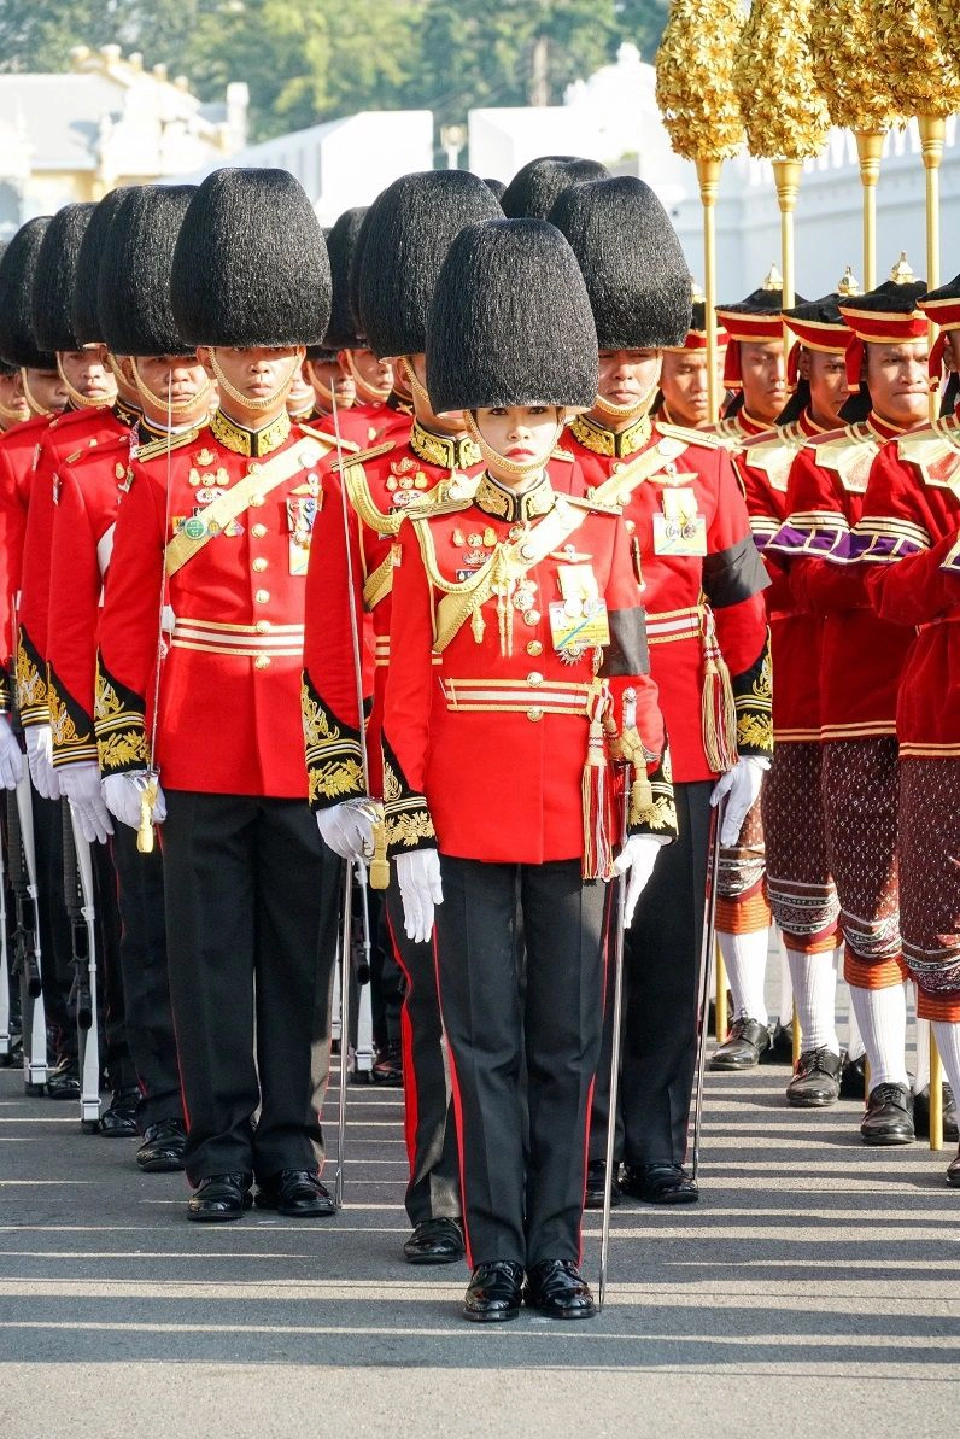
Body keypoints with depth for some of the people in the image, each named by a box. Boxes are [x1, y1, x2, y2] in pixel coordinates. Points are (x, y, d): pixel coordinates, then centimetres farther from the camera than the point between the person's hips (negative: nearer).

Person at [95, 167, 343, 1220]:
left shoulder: (336, 473, 4)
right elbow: (124, 626, 2)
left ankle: (292, 1149, 13)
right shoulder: (163, 479, 1)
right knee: (209, 956, 3)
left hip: (309, 757, 1)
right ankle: (221, 1152, 10)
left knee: (303, 954, 6)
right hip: (200, 759, -1)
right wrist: (123, 756, -2)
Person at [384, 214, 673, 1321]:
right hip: (468, 831, -1)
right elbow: (405, 699, 0)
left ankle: (556, 1251, 11)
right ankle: (496, 1258, 7)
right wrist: (410, 835, -5)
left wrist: (643, 817, 2)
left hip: (573, 829, 2)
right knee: (484, 1042, 2)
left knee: (566, 1045, 5)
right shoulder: (430, 543, 1)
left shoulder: (601, 537, 6)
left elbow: (632, 684, 7)